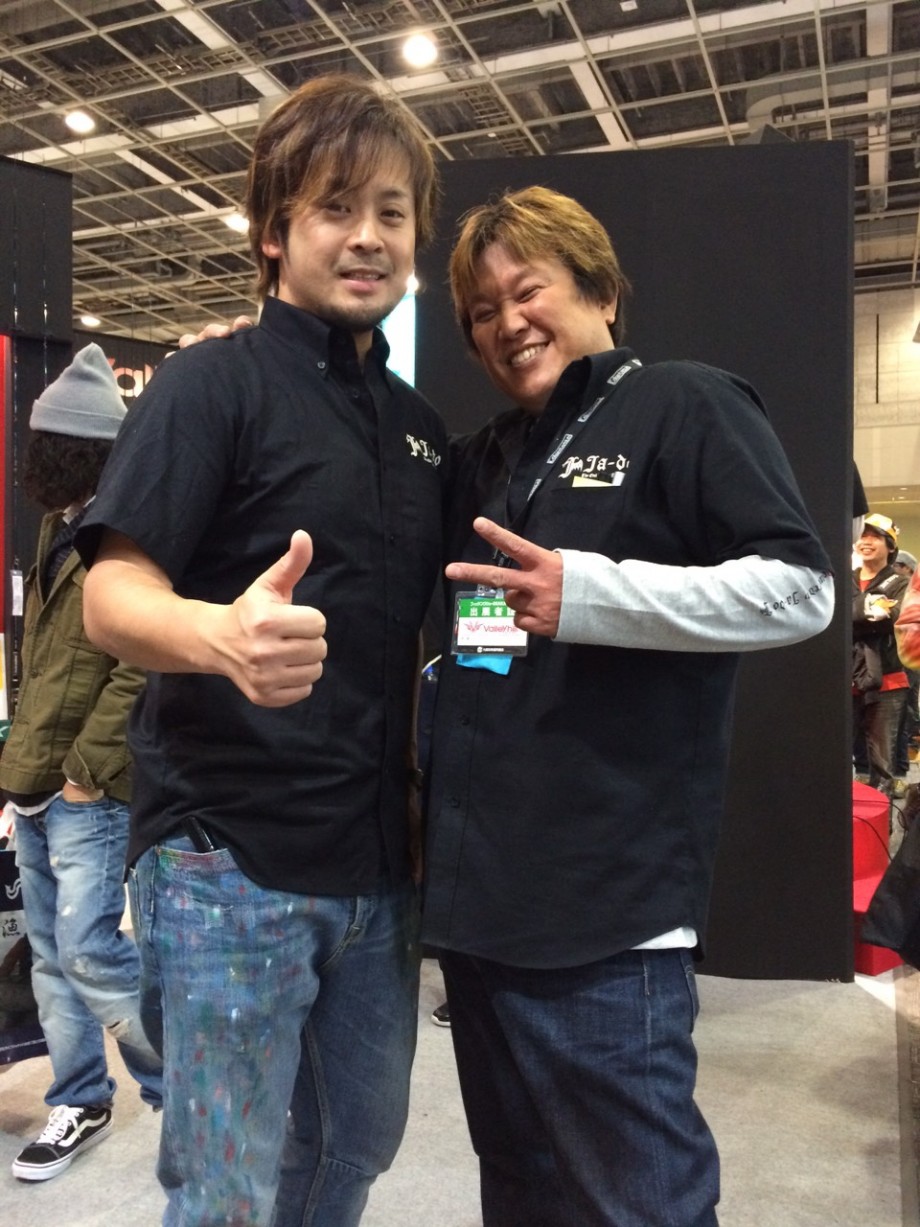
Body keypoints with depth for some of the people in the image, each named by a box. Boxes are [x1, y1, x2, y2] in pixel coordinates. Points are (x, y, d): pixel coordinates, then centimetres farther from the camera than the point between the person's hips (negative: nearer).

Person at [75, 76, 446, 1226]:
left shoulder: (423, 427, 12)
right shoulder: (213, 381, -7)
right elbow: (113, 596, -16)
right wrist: (224, 636, -37)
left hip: (377, 863, 7)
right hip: (232, 859, -6)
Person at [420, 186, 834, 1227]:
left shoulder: (689, 408, -3)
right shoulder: (480, 460, 18)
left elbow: (799, 589, -13)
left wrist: (587, 594, -21)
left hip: (605, 905, -7)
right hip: (479, 888, 8)